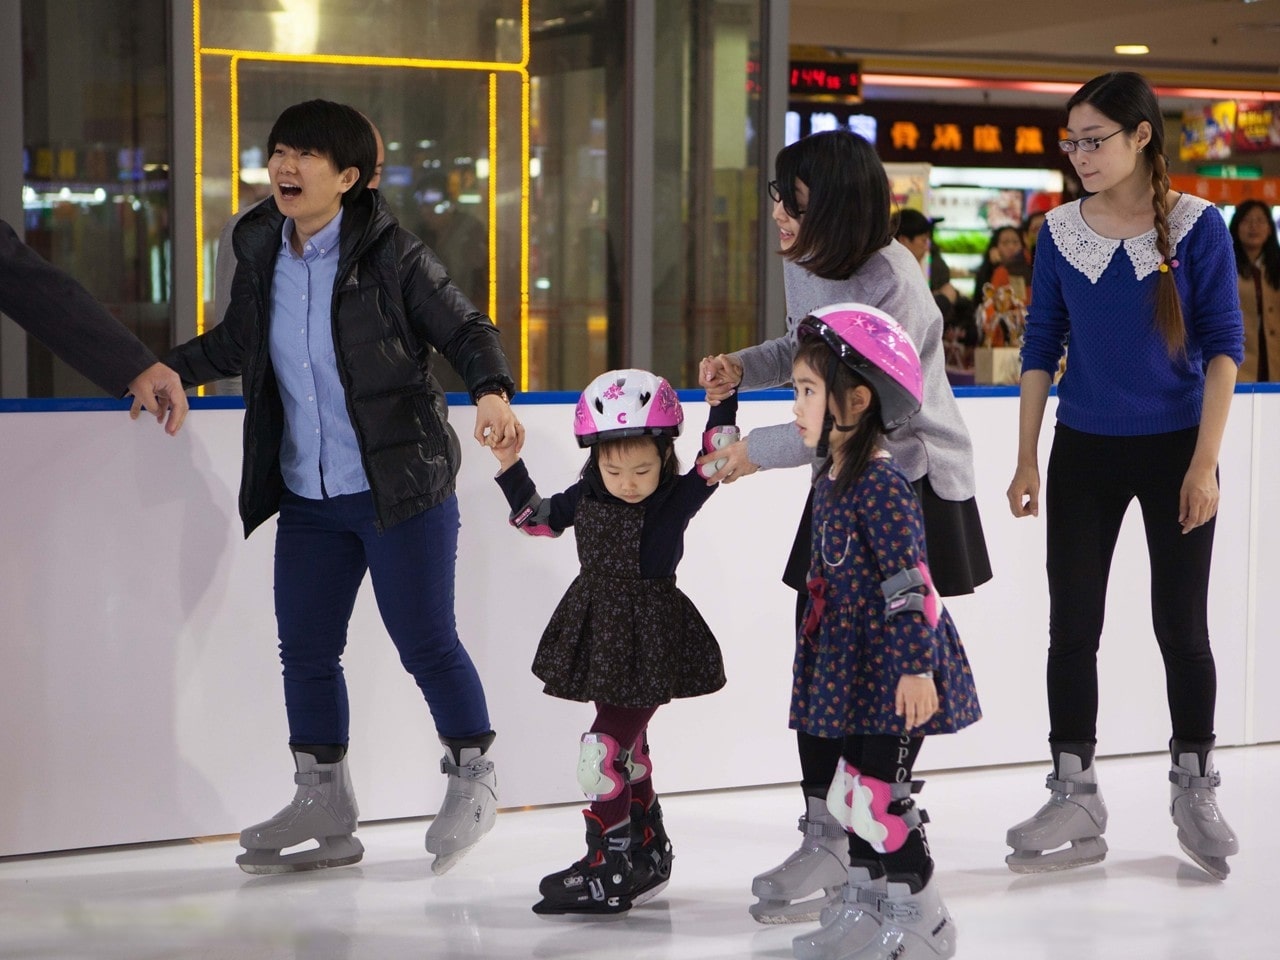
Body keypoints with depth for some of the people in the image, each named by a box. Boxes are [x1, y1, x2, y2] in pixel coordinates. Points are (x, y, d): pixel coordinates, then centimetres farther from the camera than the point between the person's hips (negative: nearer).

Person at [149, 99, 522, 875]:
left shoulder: (391, 256, -10)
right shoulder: (261, 257, 6)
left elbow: (466, 329, -5)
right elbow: (236, 345, 22)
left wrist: (492, 393, -23)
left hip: (402, 489, -6)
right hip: (306, 496, 6)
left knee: (426, 642, -1)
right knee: (305, 648, 7)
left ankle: (474, 779, 20)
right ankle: (324, 807, 20)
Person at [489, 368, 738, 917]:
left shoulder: (676, 500, -12)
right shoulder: (585, 498, 2)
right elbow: (535, 517, 14)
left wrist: (722, 404, -27)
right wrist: (509, 465, 5)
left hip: (651, 643, -7)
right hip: (600, 635, 7)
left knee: (605, 750, -14)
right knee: (628, 747, 18)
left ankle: (610, 871, -8)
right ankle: (648, 852, 33)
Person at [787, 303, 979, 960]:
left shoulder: (881, 483, -18)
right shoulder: (830, 480, 10)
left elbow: (910, 582, -21)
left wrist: (917, 666, -23)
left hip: (894, 667, -9)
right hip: (854, 665, 9)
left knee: (879, 793, -6)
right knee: (853, 787, 14)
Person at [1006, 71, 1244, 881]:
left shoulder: (1197, 226, -9)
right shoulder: (1061, 231, 0)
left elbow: (1224, 346, -8)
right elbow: (1042, 347, 5)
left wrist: (1205, 463, -13)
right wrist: (1028, 461, 3)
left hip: (1174, 448, -2)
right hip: (1085, 449, 3)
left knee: (1182, 624, 5)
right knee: (1072, 625, 3)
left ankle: (1197, 790, 24)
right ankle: (1075, 799, 13)